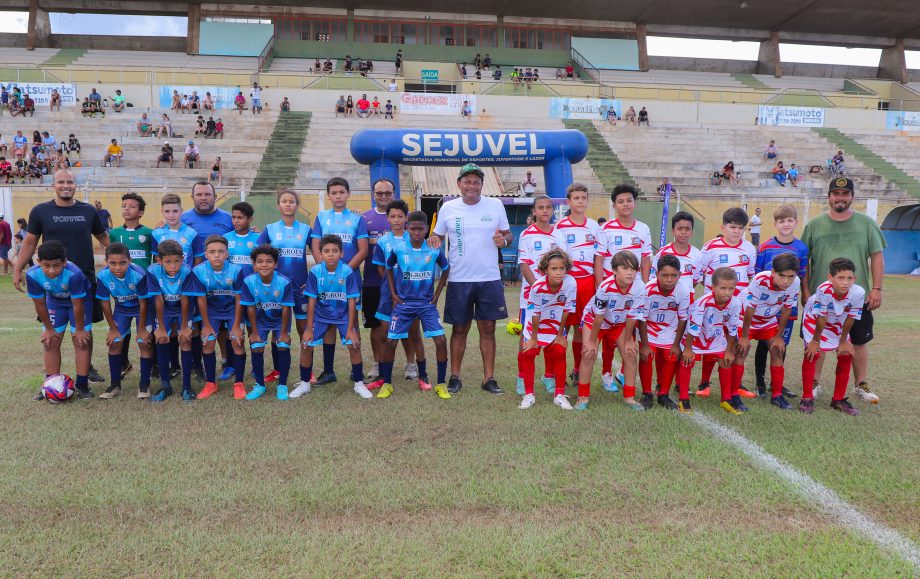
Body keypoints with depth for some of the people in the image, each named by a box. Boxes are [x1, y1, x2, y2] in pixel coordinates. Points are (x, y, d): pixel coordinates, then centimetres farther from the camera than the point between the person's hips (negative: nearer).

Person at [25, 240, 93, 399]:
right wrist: (48, 329, -6)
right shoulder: (33, 275, -31)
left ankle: (82, 385, 0)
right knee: (50, 341, 2)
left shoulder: (74, 274, -42)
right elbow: (40, 304, -16)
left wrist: (79, 329, -17)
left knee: (81, 340, -8)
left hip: (80, 299, -3)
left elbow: (77, 305, -28)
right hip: (54, 301, 4)